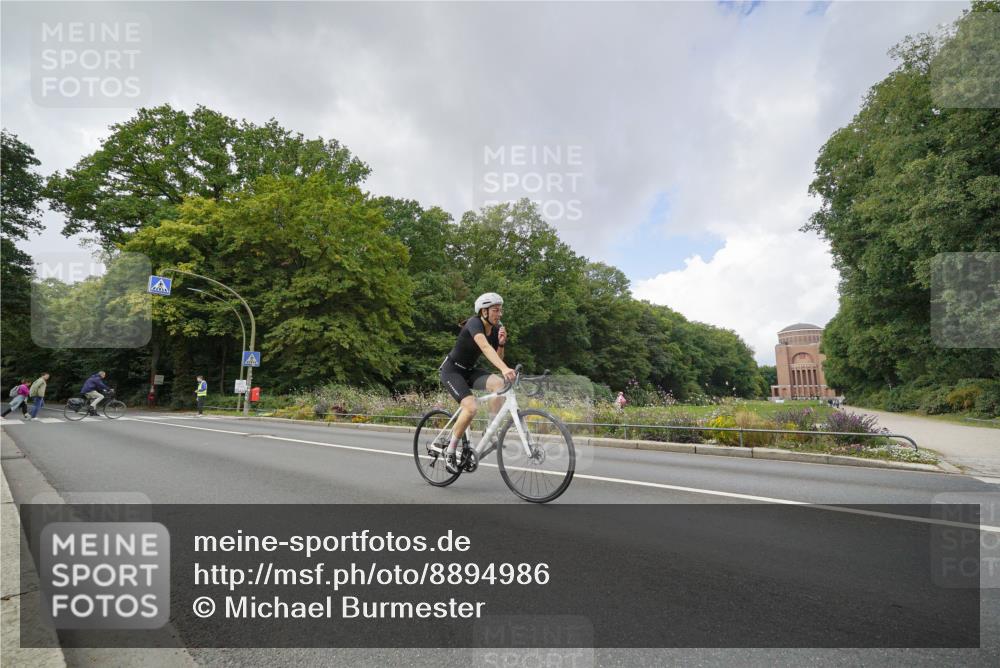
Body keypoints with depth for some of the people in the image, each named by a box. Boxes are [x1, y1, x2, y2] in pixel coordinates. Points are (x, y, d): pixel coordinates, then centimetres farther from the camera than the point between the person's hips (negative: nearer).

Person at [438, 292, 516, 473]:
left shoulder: (496, 328, -1)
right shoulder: (474, 323, -24)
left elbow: (497, 359, 2)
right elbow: (485, 347, -43)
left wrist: (501, 343, -16)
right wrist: (505, 369, -56)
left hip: (469, 371, 7)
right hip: (452, 370, -7)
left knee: (498, 382, -22)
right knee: (471, 407, -26)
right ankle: (450, 452, -8)